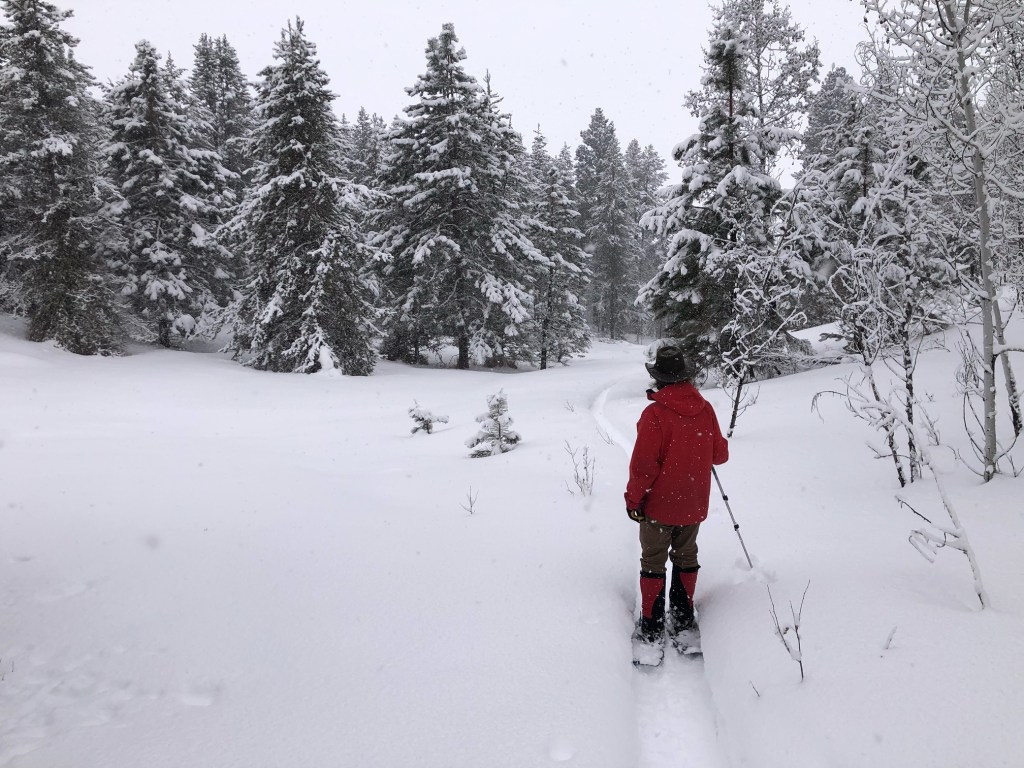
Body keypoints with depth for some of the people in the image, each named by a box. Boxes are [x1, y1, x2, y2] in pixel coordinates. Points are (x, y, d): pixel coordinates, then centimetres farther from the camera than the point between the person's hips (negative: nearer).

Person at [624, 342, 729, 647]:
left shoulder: (655, 413, -22)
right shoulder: (705, 409, -7)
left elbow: (643, 465, -20)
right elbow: (720, 454, 3)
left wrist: (633, 499, -7)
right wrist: (721, 445, 26)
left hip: (659, 505, -4)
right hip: (694, 505, 5)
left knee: (653, 561, 8)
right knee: (686, 557, 20)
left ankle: (651, 625, 14)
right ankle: (683, 618, 29)